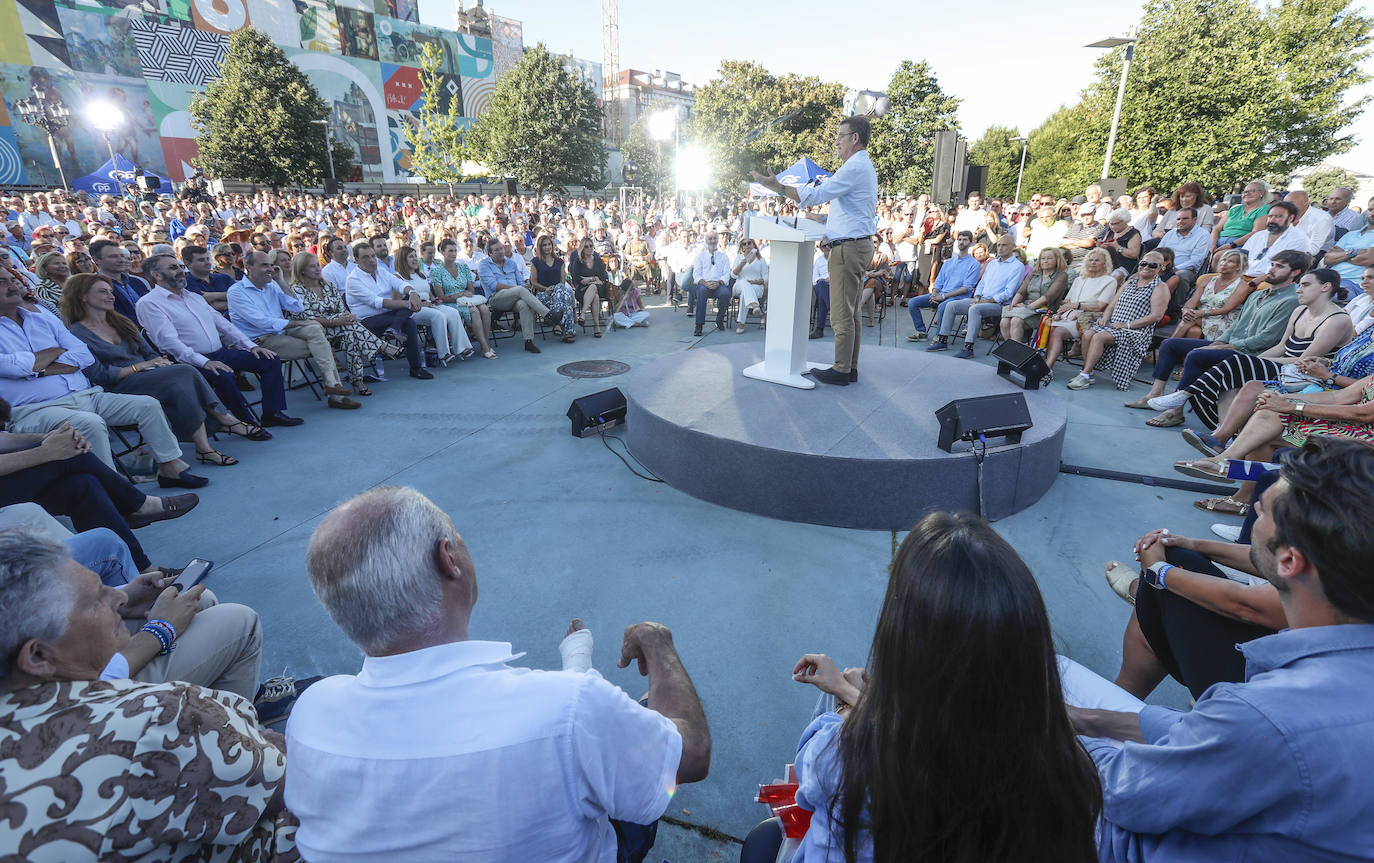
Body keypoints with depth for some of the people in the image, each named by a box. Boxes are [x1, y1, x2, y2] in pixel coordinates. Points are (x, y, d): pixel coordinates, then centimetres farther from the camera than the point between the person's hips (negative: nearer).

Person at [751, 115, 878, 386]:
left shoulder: (854, 167, -13)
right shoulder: (864, 166, 22)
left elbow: (816, 195, -21)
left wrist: (778, 186, -19)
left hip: (848, 246, -11)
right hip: (860, 243, 11)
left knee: (842, 313, -7)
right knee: (851, 312, 12)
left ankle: (841, 371, -1)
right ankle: (851, 368, 17)